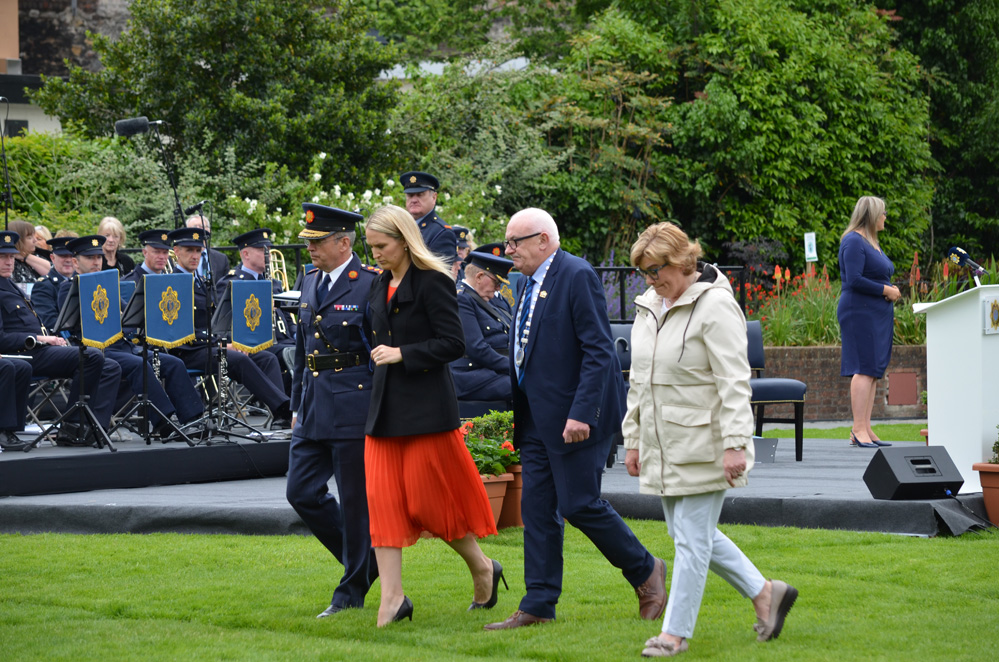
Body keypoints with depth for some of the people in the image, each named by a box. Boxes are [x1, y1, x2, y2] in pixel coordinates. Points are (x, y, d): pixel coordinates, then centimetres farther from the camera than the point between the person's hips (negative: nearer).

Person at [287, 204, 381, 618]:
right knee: (302, 491, 5)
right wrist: (298, 406, 20)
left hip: (354, 407, -8)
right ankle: (364, 562, 22)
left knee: (355, 500, 0)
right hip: (315, 408, 8)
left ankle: (353, 590, 11)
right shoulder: (311, 283, 13)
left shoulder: (371, 284, -10)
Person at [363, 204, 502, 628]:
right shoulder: (380, 287, 13)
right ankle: (392, 597, -2)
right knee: (382, 496, -1)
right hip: (386, 407, 7)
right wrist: (379, 354, 9)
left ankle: (482, 568, 19)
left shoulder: (432, 282, -10)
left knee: (427, 499, -3)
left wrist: (402, 354, -16)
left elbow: (453, 344, -14)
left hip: (426, 406, -7)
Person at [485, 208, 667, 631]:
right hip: (537, 418, 9)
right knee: (537, 509, 6)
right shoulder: (527, 283, 14)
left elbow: (599, 351, -19)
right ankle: (538, 606, 10)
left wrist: (581, 413, -24)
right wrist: (520, 414, 13)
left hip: (574, 417, -9)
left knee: (579, 504, -7)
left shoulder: (577, 277, -14)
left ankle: (645, 572, 13)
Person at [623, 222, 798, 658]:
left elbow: (734, 381, -19)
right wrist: (633, 438, 17)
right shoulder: (649, 307, 12)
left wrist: (735, 444, -24)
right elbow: (639, 380, 19)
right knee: (688, 533, 13)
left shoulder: (715, 306, -14)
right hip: (664, 445, 9)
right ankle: (764, 593, 24)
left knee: (692, 539, -3)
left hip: (703, 447, -9)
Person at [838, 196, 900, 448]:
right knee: (865, 368, -13)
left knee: (873, 371, 7)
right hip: (860, 312, -10)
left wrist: (891, 291, 10)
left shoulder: (872, 242, 21)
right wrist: (886, 290, -13)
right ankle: (858, 429, -14)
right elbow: (854, 280, -19)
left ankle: (865, 429, 7)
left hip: (878, 314, 10)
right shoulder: (854, 241, -10)